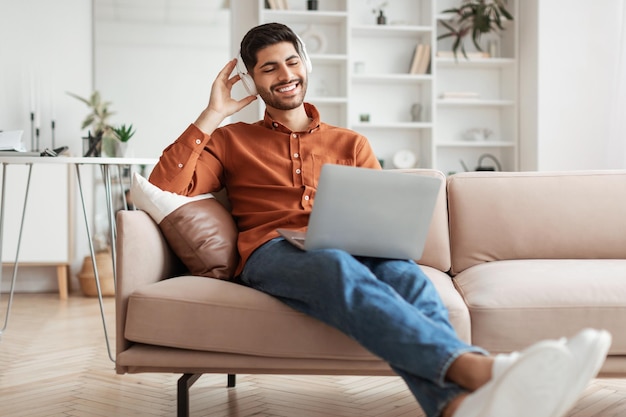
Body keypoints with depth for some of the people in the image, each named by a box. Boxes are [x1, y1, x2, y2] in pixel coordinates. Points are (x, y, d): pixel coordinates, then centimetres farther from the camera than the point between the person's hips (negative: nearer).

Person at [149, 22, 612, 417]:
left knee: (402, 271, -35)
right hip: (272, 254, -2)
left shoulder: (350, 143, 26)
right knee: (338, 267, -39)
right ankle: (478, 368, -62)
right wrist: (211, 115, 7)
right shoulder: (230, 141, 22)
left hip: (354, 252, 3)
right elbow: (164, 188, 8)